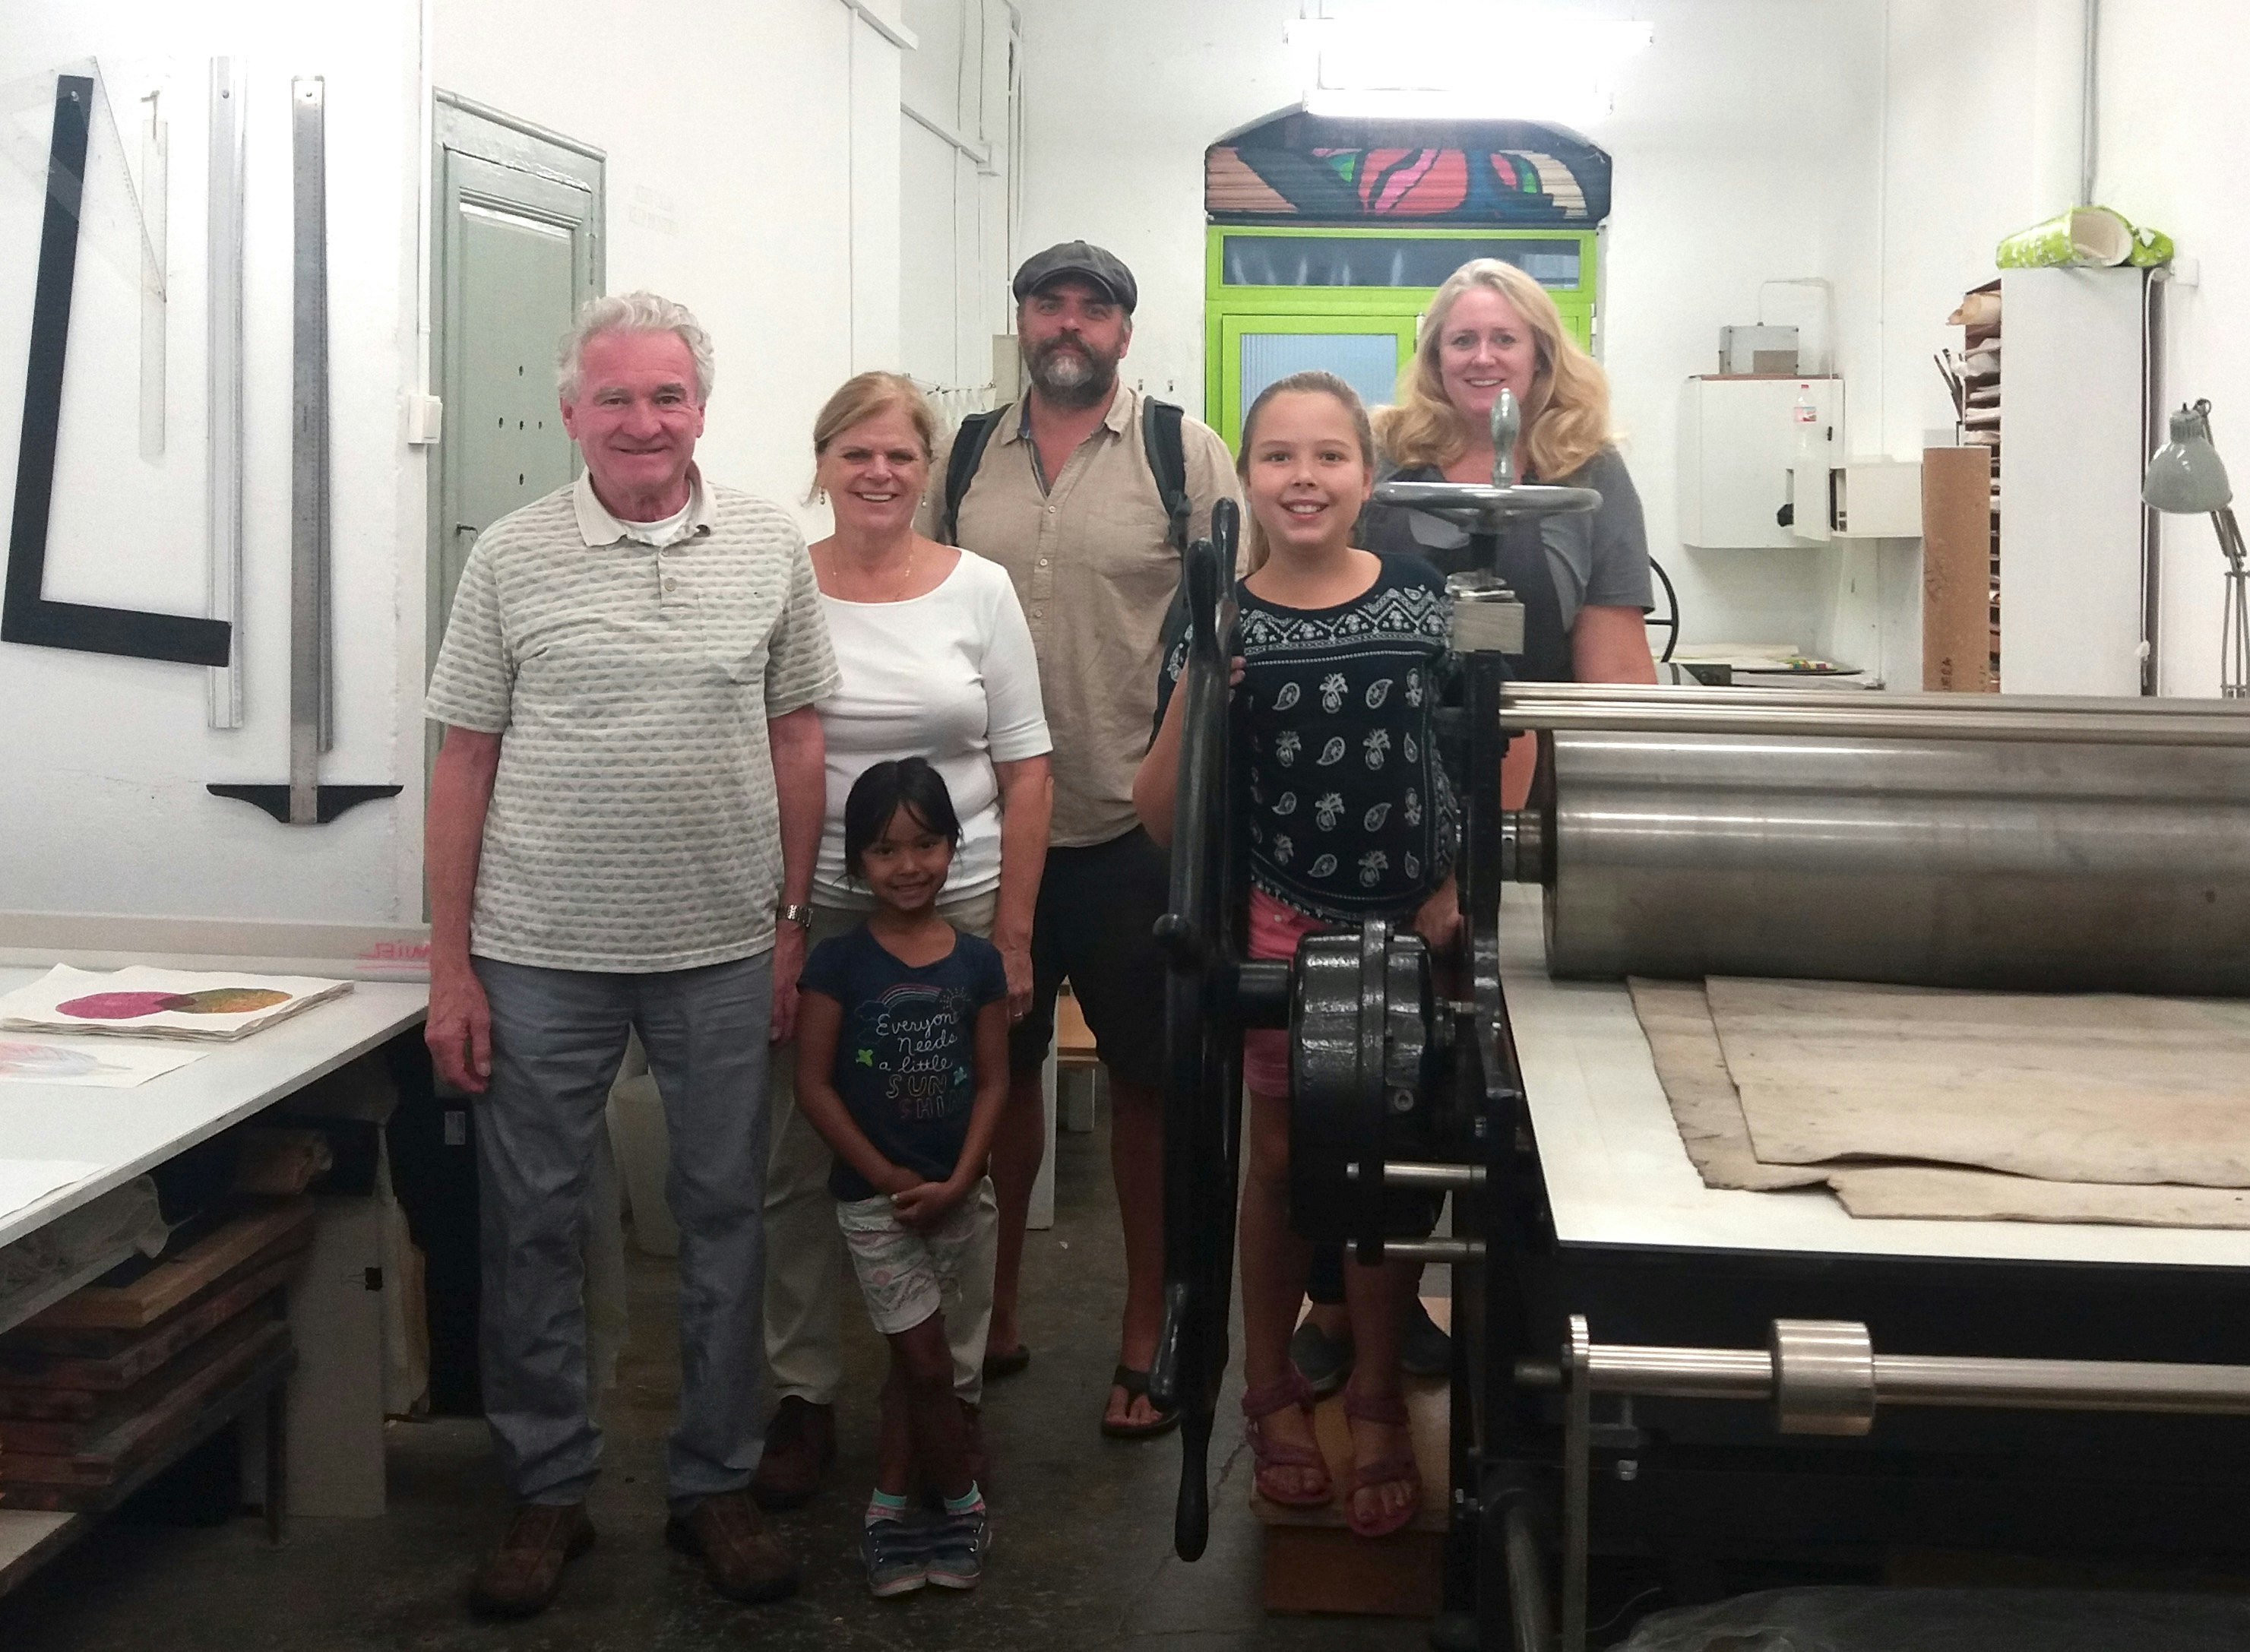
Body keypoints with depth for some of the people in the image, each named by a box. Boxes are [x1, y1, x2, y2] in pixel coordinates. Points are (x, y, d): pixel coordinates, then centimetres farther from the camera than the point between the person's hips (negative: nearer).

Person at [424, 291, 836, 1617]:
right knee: (534, 1224, 7)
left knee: (726, 1217, 9)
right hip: (539, 955, 0)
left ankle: (717, 1484, 24)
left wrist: (794, 926, 2)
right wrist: (450, 967, -2)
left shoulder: (771, 547, 2)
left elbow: (798, 740, 6)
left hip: (723, 951, 1)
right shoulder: (513, 558, 0)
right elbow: (466, 762, 1)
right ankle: (550, 1492, 23)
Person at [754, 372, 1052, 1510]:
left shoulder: (980, 590, 3)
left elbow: (1025, 772, 3)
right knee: (801, 1167, 4)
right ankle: (803, 1395, 19)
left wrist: (1012, 934, -1)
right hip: (812, 914, 0)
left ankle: (954, 1389, 22)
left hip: (957, 914, 0)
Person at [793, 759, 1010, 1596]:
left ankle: (889, 1505, 26)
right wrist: (890, 1178, -13)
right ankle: (963, 1499, 17)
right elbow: (813, 1085, -10)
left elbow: (992, 1080, 1)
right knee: (927, 1362, -1)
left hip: (951, 1195, 3)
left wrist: (957, 1182, -10)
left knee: (914, 1360, 13)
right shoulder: (839, 962, -9)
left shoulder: (977, 962, -1)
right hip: (873, 1196, -3)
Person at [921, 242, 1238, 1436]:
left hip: (1132, 827, -3)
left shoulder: (1185, 454, -2)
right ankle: (994, 1311, 29)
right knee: (1001, 1068, 14)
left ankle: (1146, 1331, 19)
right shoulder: (965, 460, 8)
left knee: (1144, 1079, 6)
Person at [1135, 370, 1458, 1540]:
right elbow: (1162, 819, -6)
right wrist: (1193, 695, -21)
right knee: (1281, 1157, 11)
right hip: (1280, 925, 0)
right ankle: (1270, 1385, 31)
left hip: (1409, 925, 1)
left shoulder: (1424, 597, -5)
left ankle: (1377, 1399, 27)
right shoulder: (1220, 624, -6)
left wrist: (1463, 885, -4)